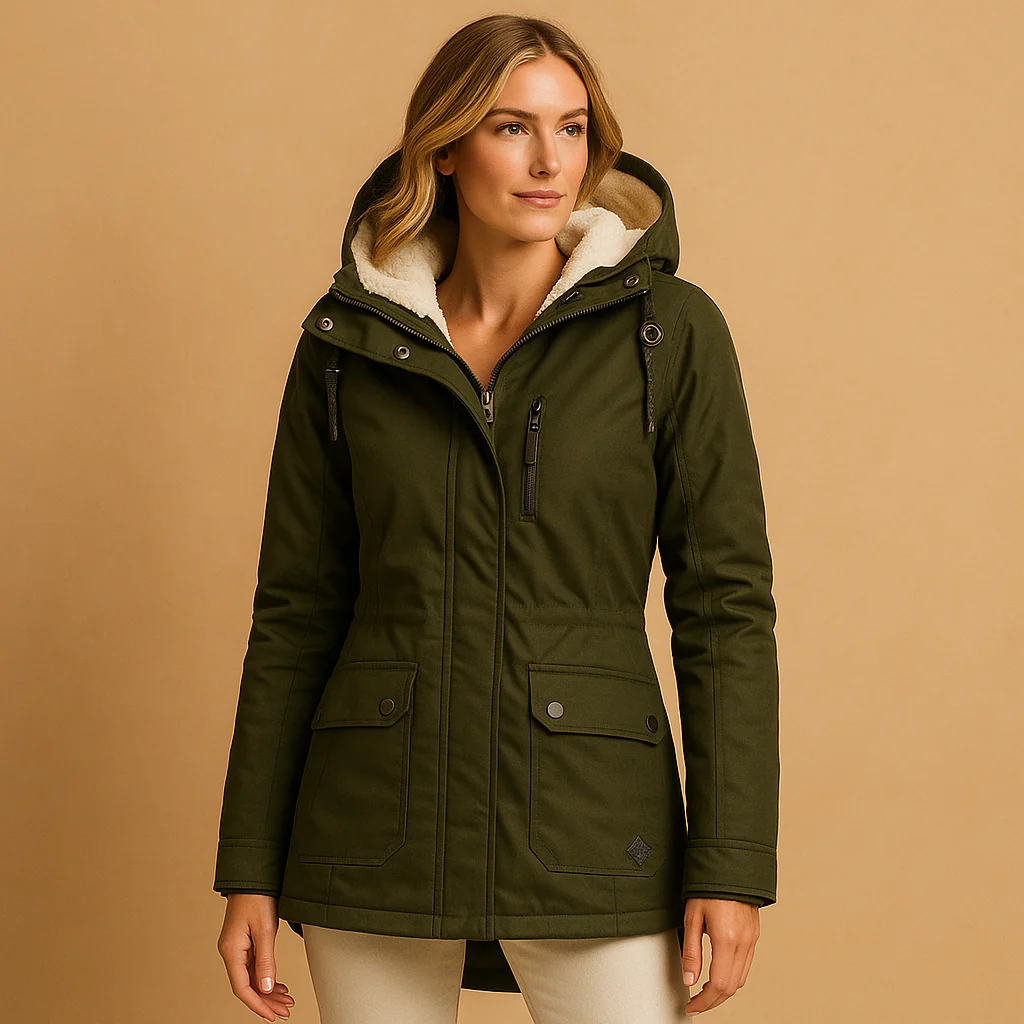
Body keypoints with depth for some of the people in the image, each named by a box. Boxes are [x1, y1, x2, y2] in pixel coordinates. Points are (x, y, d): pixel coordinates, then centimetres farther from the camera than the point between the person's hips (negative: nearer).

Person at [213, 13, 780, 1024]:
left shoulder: (670, 332, -1)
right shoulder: (348, 342, 4)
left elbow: (726, 602, -2)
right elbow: (295, 609, 8)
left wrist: (731, 865, -7)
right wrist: (249, 868, 5)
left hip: (590, 826, -2)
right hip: (376, 820, 2)